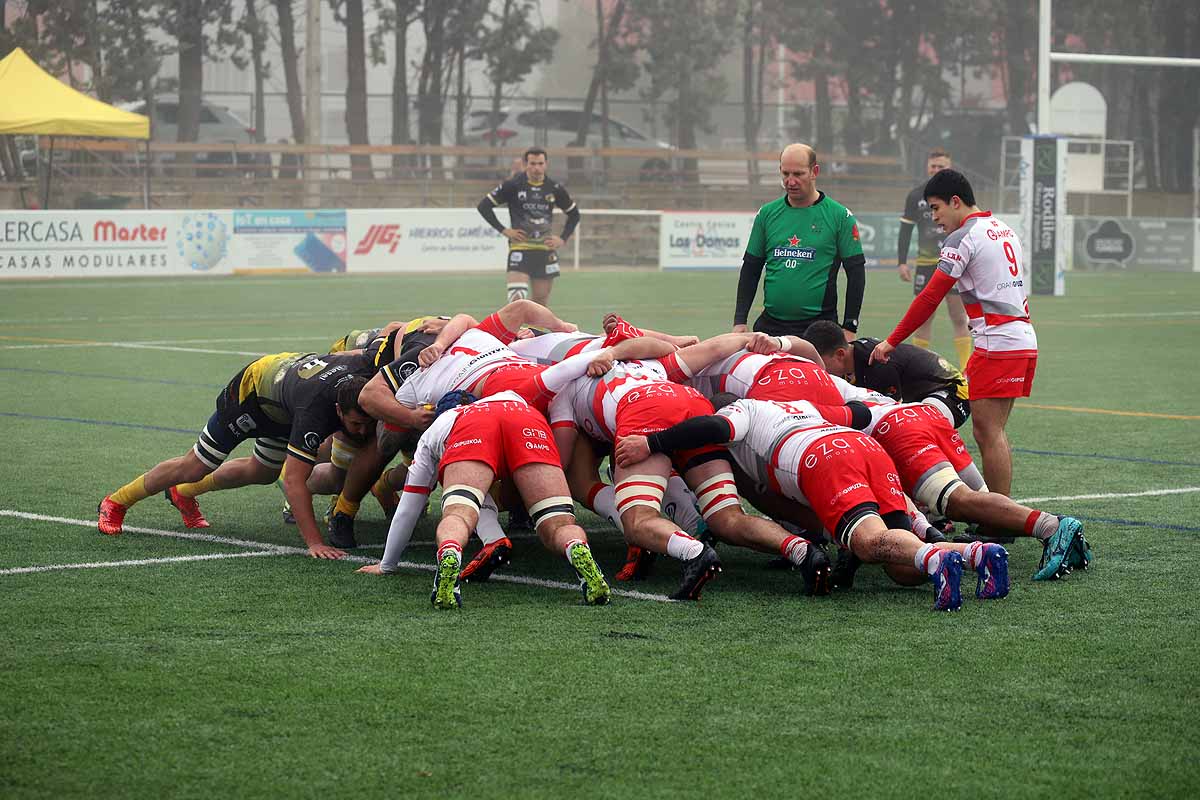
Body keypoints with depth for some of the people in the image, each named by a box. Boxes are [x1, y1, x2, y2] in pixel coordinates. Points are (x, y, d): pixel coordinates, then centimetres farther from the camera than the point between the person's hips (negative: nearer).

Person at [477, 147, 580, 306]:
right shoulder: (513, 185, -6)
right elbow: (484, 205, -2)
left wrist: (563, 239, 6)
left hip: (545, 249, 4)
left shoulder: (555, 188, 4)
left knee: (541, 299, 7)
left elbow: (574, 214, 18)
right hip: (520, 248, -4)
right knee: (517, 298, -19)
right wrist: (504, 230, -7)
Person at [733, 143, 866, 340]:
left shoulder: (839, 216, -1)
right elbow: (750, 270, 14)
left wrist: (849, 328, -5)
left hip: (819, 326, -3)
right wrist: (740, 320, 6)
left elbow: (856, 273, 0)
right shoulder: (767, 213, 9)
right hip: (770, 324, 3)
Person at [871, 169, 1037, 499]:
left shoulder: (962, 238, -8)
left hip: (997, 344, -9)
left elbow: (930, 298, -12)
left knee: (987, 432, -7)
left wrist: (891, 342, -7)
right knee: (993, 432, 10)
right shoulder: (1004, 229, 18)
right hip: (1024, 340, 9)